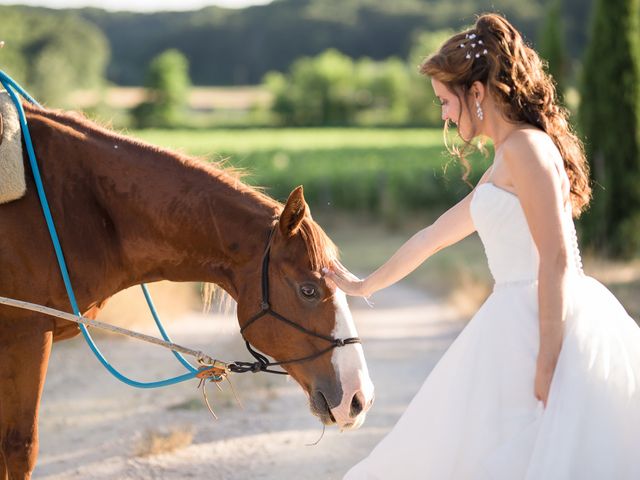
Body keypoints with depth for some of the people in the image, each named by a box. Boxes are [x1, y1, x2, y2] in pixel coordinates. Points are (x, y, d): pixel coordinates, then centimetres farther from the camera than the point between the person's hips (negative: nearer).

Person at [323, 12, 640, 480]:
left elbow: (555, 258, -18)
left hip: (549, 322, -9)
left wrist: (546, 362, -21)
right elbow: (433, 236, 32)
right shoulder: (506, 166, 21)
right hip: (519, 317, 9)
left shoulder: (525, 148, -10)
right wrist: (365, 286, 41)